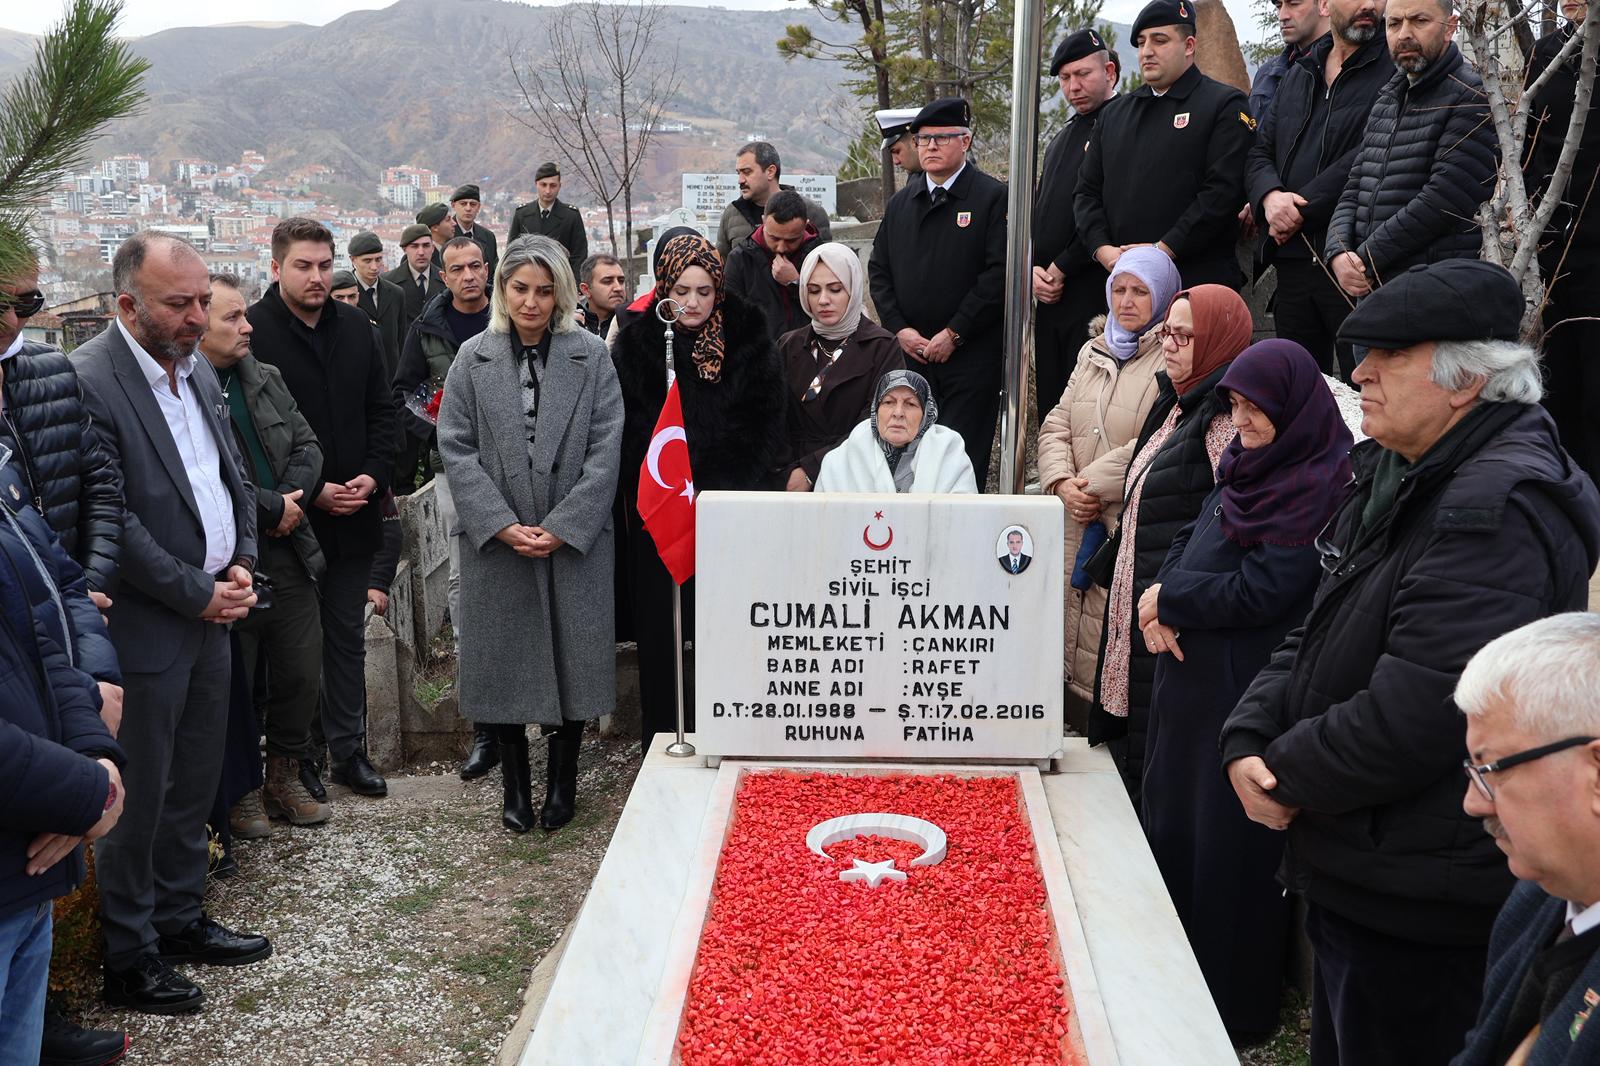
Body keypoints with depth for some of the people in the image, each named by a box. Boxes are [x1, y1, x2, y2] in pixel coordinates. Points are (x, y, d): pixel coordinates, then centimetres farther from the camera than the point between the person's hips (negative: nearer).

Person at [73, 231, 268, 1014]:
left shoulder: (198, 375, 10)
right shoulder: (84, 383, -17)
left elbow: (233, 479, 17)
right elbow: (111, 520, -19)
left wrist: (240, 564, 1)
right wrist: (198, 594, -14)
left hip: (213, 616, 8)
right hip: (146, 630, -8)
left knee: (194, 783, 17)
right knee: (139, 796, 4)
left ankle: (179, 919, 33)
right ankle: (130, 956, 19)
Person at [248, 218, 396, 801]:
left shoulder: (356, 328, 8)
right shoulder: (252, 333, -11)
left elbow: (382, 410, 12)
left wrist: (373, 476, -4)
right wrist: (312, 491, -16)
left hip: (354, 514, 5)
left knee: (347, 637, 14)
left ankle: (349, 750, 24)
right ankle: (297, 756, 18)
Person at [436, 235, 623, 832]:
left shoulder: (592, 357, 1)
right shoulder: (473, 359, 4)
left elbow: (605, 449, -4)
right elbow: (455, 447, -1)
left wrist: (563, 527, -11)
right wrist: (502, 524, -11)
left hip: (574, 538, -1)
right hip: (495, 539, 1)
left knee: (572, 658, 4)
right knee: (505, 661, 5)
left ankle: (562, 783, 21)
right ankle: (515, 787, 19)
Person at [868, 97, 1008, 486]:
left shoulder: (992, 197, -2)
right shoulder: (900, 203, 16)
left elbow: (999, 273, -11)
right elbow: (879, 269, 15)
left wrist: (954, 334, -13)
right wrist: (898, 328, -1)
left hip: (970, 356, -5)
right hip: (910, 352, 5)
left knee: (962, 460, -5)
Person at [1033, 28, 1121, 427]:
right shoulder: (1061, 139, 23)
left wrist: (1062, 267, -11)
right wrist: (1034, 269, 4)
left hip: (1097, 294, -8)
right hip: (1050, 298, 8)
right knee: (1050, 412, 9)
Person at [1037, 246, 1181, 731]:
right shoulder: (1093, 352, 19)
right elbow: (1056, 426, 14)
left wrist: (1094, 483, -11)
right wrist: (1064, 484, -5)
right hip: (1078, 526, 7)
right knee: (1071, 631, 7)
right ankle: (1078, 725, 16)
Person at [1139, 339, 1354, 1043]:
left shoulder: (1321, 489, -16)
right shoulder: (1244, 466, 10)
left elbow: (1259, 592, -21)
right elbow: (1190, 539, 12)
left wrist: (1168, 600, -10)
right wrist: (1160, 604, -6)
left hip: (1250, 689, -9)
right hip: (1193, 674, 9)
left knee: (1229, 842, 1)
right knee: (1171, 817, 17)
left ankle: (1235, 1005, 18)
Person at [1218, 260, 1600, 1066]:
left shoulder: (1497, 508, -23)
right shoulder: (1399, 479, 9)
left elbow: (1413, 718, -29)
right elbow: (1315, 640, 12)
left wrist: (1287, 779, -14)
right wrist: (1247, 742, -4)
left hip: (1419, 912, -9)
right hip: (1355, 878, 9)